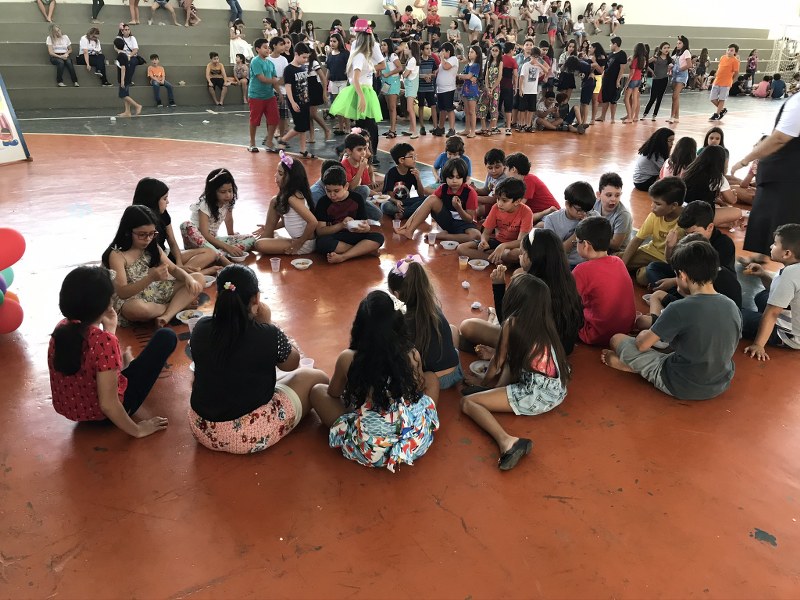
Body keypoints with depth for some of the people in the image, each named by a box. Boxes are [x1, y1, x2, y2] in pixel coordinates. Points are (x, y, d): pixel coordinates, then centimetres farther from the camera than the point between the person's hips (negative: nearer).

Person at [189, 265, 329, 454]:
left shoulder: (201, 328, -9)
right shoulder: (269, 335, -21)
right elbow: (292, 363, 1)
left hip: (201, 429, 5)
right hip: (249, 435, -5)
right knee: (316, 378, 11)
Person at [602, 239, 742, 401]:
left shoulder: (680, 309, -25)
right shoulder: (733, 307, -7)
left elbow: (642, 344, -16)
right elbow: (729, 348, 9)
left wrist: (643, 334, 9)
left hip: (681, 387, -6)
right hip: (721, 386, 6)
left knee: (617, 339, 1)